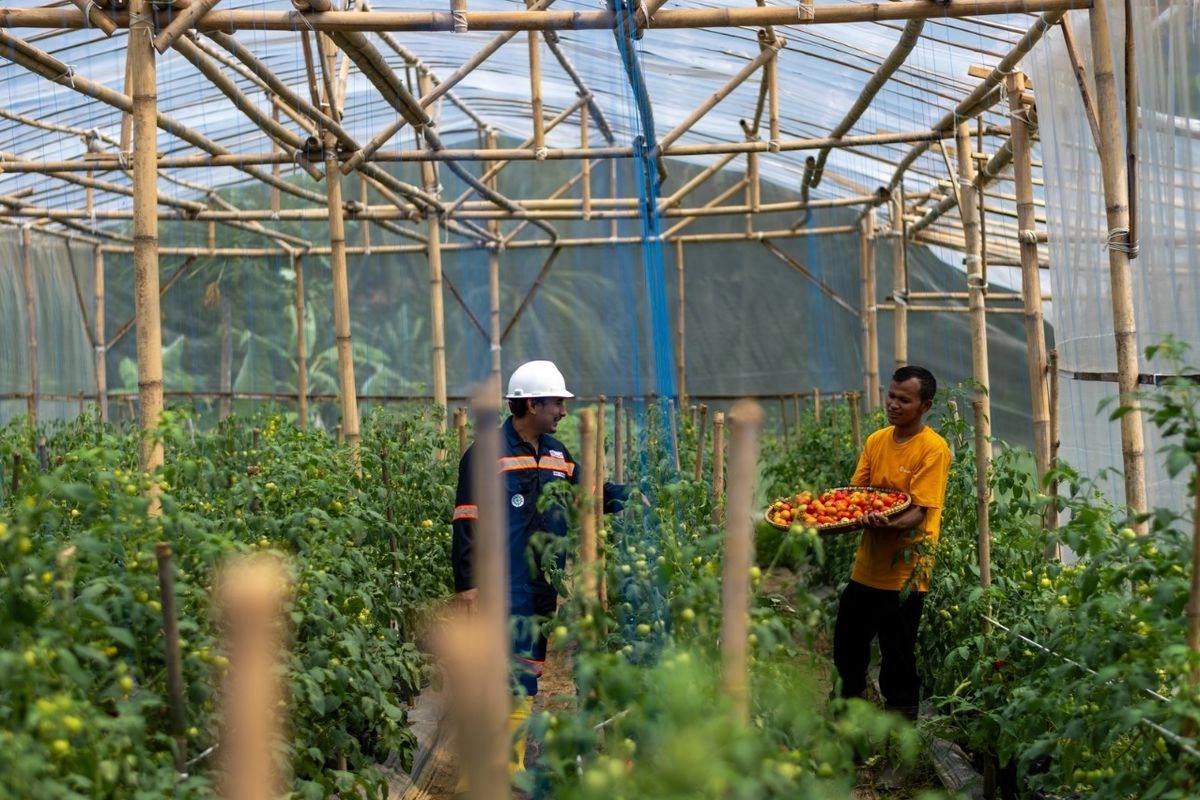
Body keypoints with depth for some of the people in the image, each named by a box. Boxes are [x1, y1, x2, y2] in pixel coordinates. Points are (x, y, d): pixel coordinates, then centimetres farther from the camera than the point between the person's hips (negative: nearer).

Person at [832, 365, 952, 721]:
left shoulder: (933, 448, -12)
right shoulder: (876, 440, 8)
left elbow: (920, 511, -19)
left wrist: (890, 524, -39)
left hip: (904, 571, -7)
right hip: (867, 564, 7)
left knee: (897, 657, 2)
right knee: (847, 645, 17)